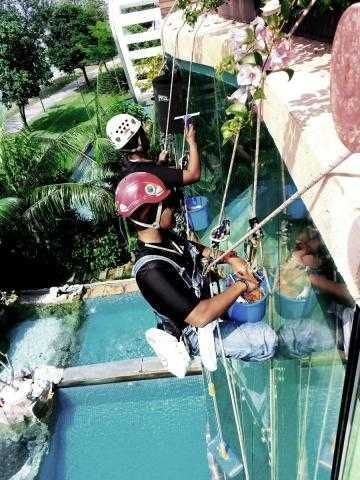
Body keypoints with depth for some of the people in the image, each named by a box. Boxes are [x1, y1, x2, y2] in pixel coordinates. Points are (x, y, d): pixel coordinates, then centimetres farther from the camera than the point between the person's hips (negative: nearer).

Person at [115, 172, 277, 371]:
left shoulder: (163, 236, -9)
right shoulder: (151, 270, -36)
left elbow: (200, 250, 8)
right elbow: (200, 316, -38)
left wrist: (232, 259, -10)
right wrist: (241, 285, -27)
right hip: (199, 334, -8)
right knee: (267, 339, -14)